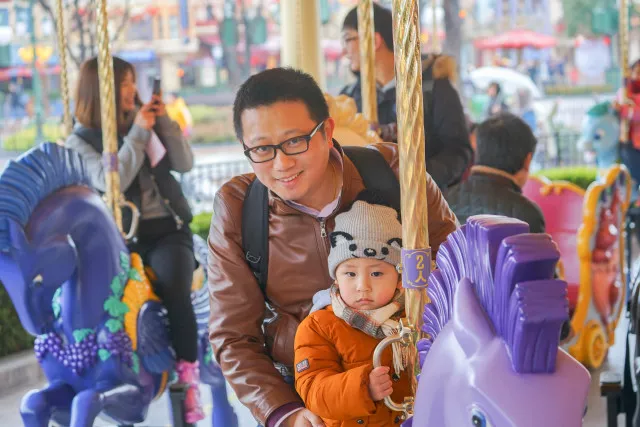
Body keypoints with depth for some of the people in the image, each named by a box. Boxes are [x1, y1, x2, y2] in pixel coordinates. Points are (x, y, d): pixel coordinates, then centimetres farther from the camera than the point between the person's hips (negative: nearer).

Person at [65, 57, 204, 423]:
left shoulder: (146, 121, 11)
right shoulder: (80, 142, 2)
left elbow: (185, 163, 6)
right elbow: (110, 181, -15)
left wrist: (164, 122, -3)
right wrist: (137, 135, -15)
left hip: (167, 230, 1)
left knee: (175, 291, -27)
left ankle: (189, 375, -16)